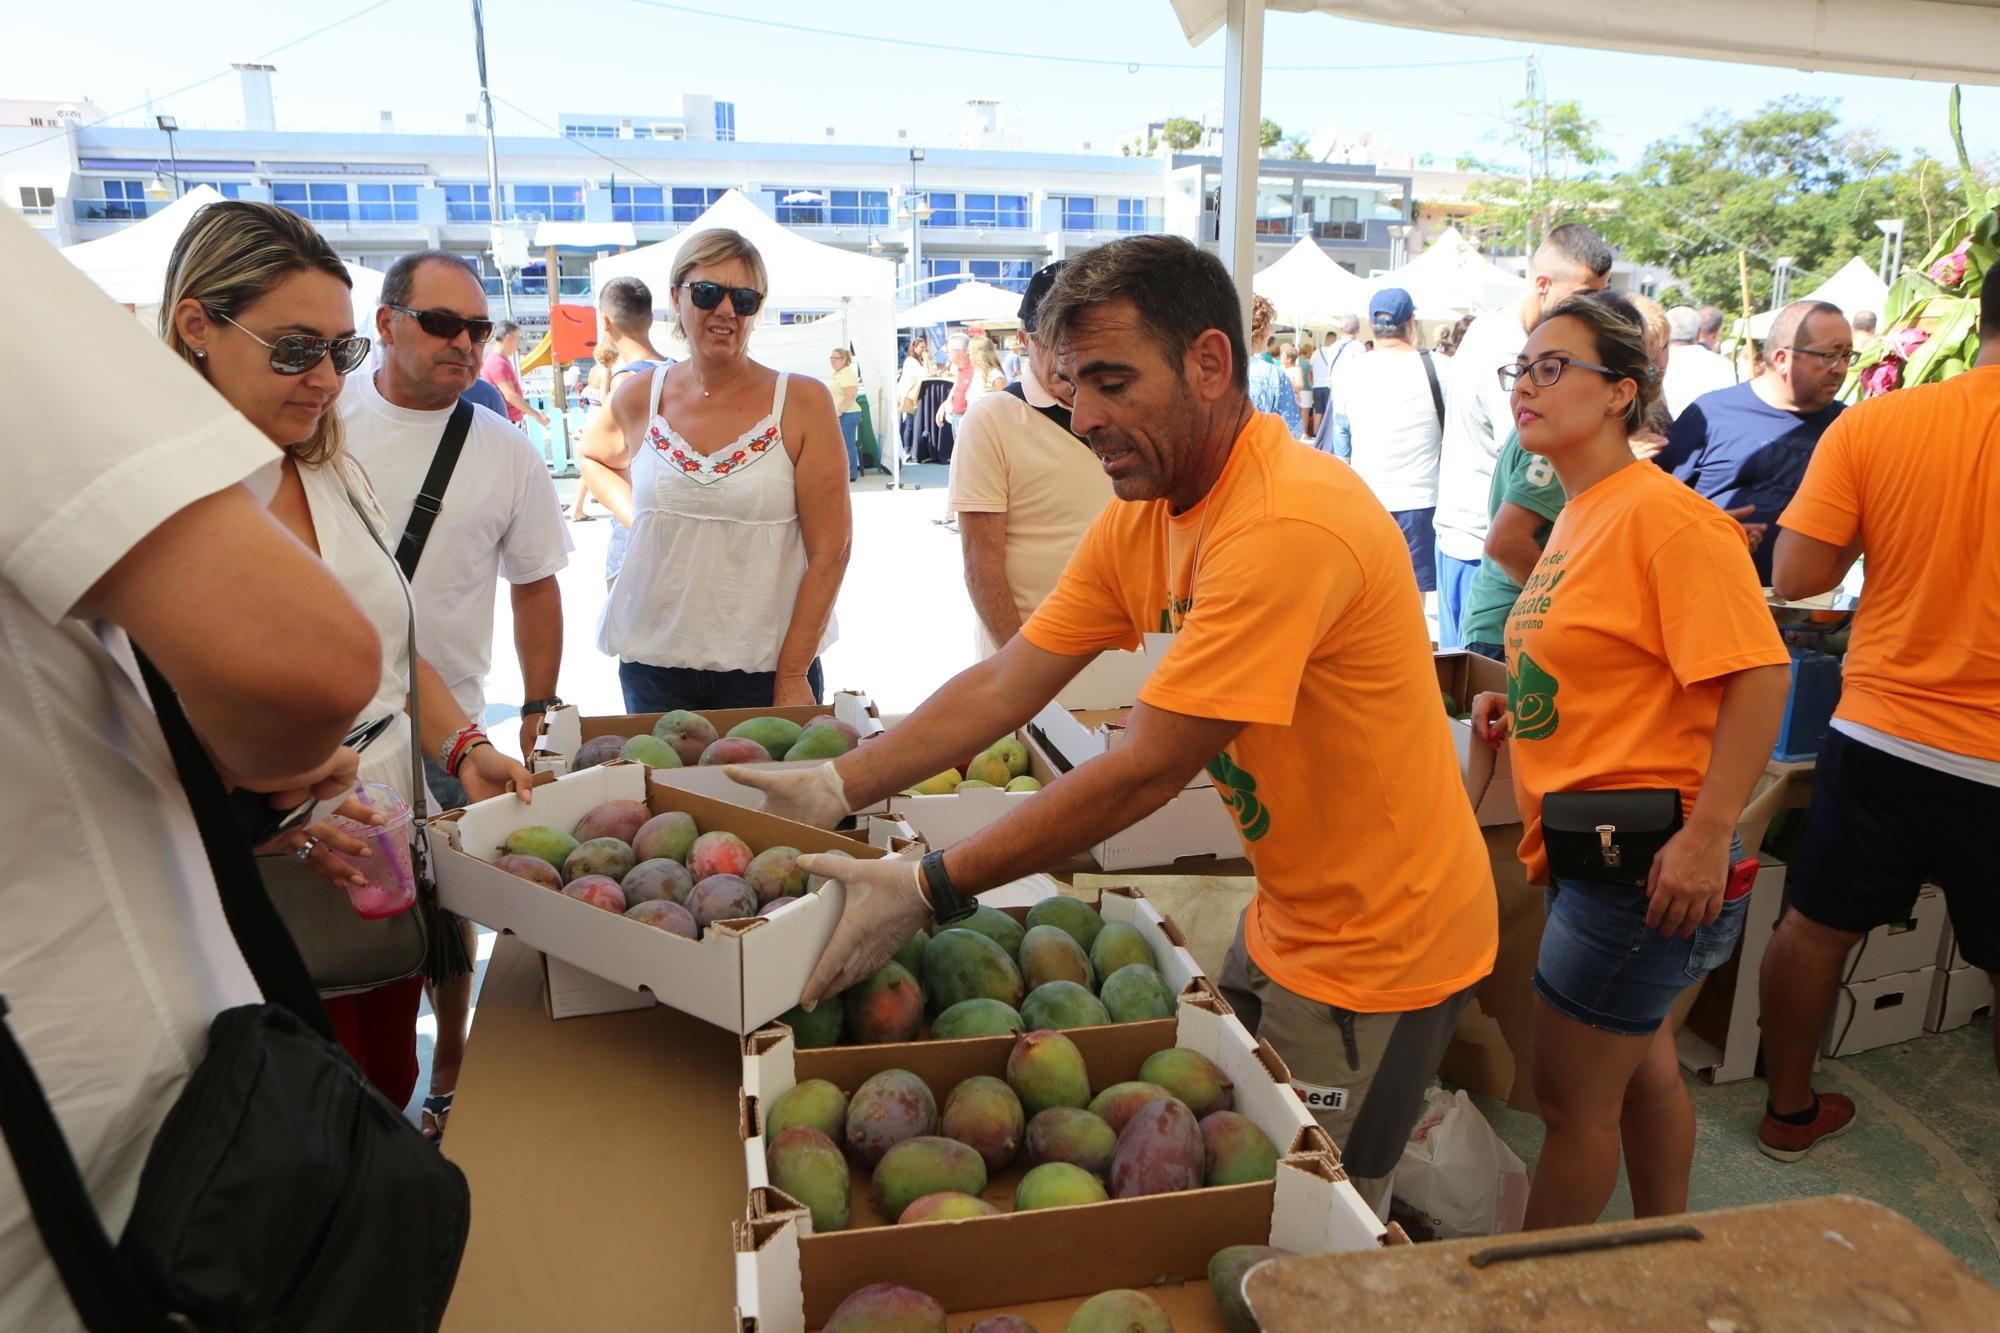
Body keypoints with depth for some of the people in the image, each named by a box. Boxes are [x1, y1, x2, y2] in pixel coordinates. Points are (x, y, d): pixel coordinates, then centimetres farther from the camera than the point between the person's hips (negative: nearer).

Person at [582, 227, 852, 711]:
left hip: (767, 666, -2)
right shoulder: (638, 398, 4)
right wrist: (633, 516, 7)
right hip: (654, 664, 3)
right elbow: (593, 455, 27)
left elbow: (830, 549, -8)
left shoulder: (803, 402, -5)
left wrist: (793, 674, -11)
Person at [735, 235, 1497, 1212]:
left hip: (1375, 949, -8)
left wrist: (924, 889, -25)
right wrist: (833, 789, -8)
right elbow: (1003, 687, -2)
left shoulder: (1287, 526, -31)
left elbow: (1143, 773, -30)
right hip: (1286, 919, 8)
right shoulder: (1141, 514, -1)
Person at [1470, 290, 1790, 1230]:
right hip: (1593, 846, 10)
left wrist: (1707, 836, -26)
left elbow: (1759, 672, -23)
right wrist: (1520, 702, 8)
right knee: (1639, 1062, 24)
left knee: (1572, 1097, 4)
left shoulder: (1666, 515, -18)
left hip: (1642, 856, -10)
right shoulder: (1579, 516, 11)